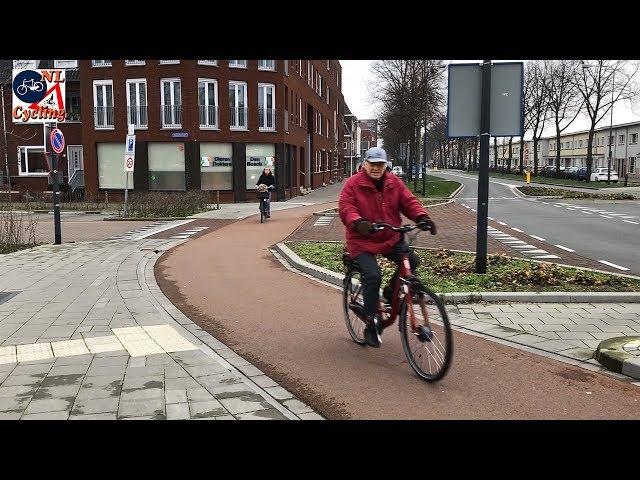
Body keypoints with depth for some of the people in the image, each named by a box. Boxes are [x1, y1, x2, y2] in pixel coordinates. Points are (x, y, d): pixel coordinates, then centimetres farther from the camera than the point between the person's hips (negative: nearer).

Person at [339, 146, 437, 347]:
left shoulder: (394, 182, 7)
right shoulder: (353, 184, -5)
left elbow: (409, 201, 2)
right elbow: (345, 208, -15)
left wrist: (422, 217, -18)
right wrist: (358, 222, -35)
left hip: (390, 238, 5)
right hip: (362, 241, -4)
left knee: (411, 260, -16)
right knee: (372, 276, -21)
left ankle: (390, 292, 11)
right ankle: (371, 324, -5)